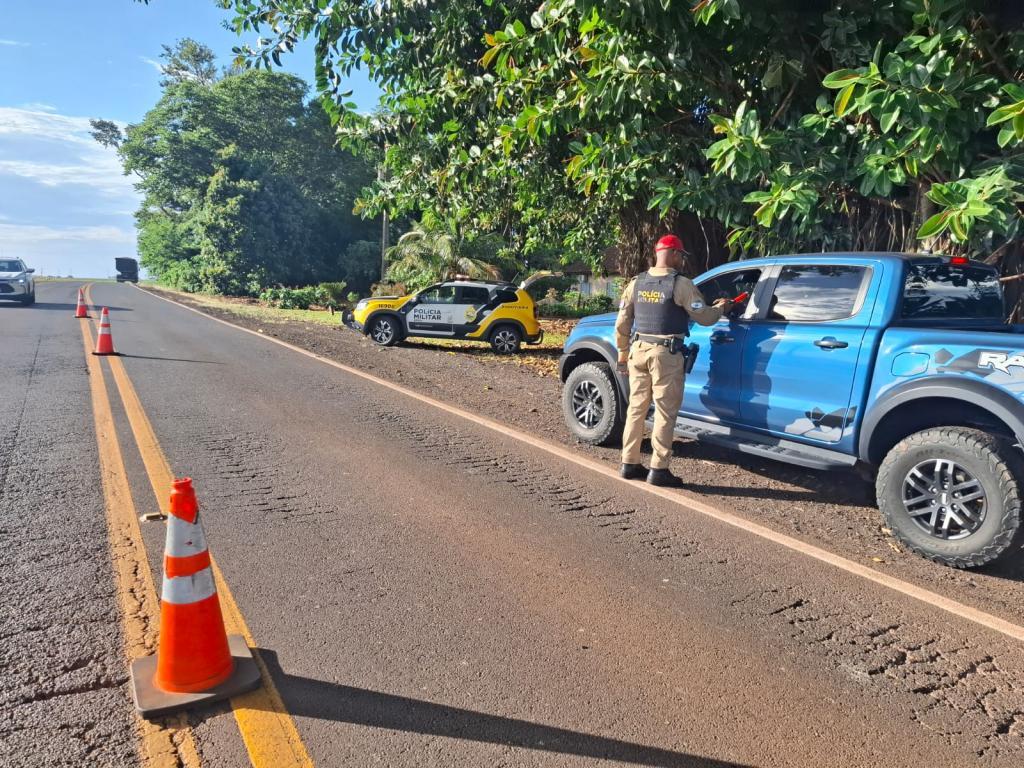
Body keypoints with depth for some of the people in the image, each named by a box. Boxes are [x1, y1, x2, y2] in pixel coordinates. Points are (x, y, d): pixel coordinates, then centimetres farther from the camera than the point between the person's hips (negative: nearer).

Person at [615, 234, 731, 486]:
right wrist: (721, 307, 14)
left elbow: (622, 324, 9)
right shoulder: (681, 284, -8)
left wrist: (623, 353, 19)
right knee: (665, 412, 1)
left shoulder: (636, 283, 8)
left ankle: (629, 464, 18)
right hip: (667, 353, -6)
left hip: (638, 350, 6)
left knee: (636, 408, 13)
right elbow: (704, 317, -6)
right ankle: (659, 469, 3)